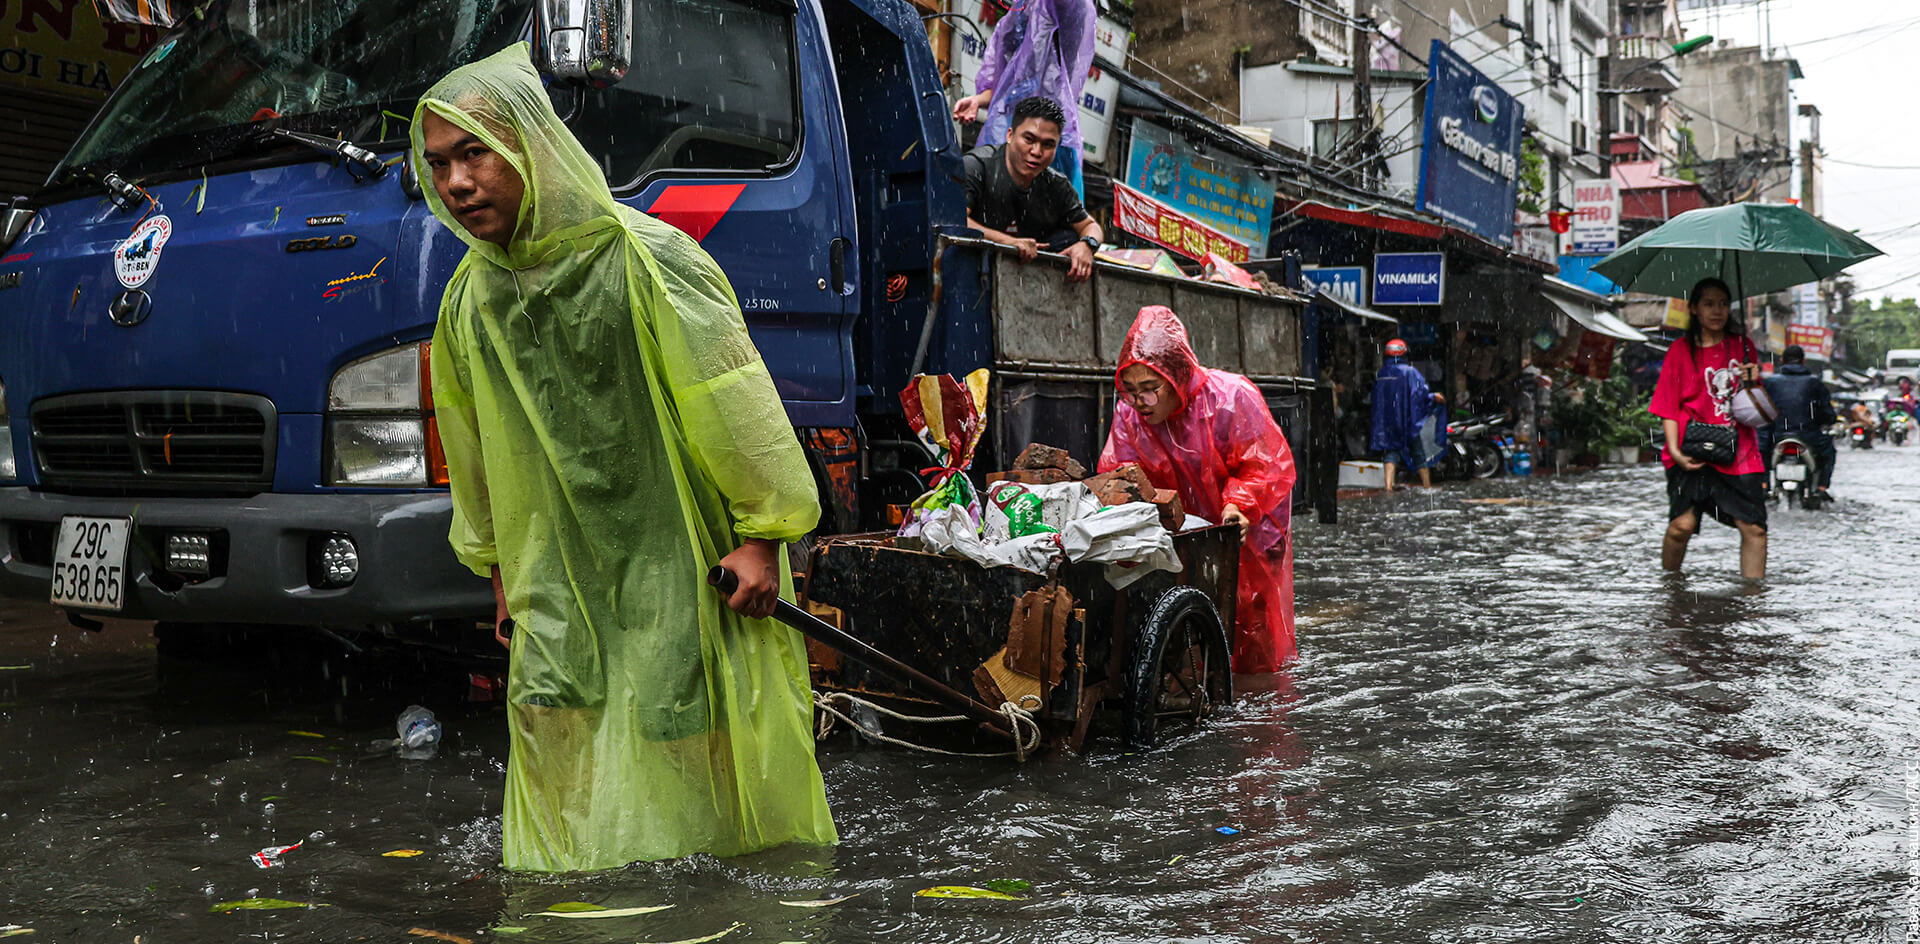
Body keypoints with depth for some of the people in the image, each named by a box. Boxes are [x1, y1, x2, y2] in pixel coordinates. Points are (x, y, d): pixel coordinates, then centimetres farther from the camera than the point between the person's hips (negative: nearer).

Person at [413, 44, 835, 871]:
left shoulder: (645, 260, -17)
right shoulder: (471, 297, 3)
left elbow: (734, 399, -14)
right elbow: (474, 444, 16)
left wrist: (762, 533, -14)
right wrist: (497, 563, 22)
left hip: (678, 559, -5)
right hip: (559, 578, 5)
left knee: (681, 736, 1)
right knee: (554, 733, 5)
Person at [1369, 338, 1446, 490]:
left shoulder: (1380, 374, 5)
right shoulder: (1409, 372, -9)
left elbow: (1376, 397, 10)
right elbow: (1421, 393, -11)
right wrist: (1434, 397, 5)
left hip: (1386, 421, 3)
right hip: (1408, 419, -3)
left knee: (1392, 450, 6)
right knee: (1418, 453, 8)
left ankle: (1389, 484, -10)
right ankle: (1427, 485, 15)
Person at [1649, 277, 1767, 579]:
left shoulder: (1743, 346, 13)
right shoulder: (1681, 350, 4)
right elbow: (1668, 406, 2)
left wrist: (1753, 382, -4)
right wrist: (1675, 450, -11)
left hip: (1739, 451, 3)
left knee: (1754, 528, -4)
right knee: (1682, 525, -14)